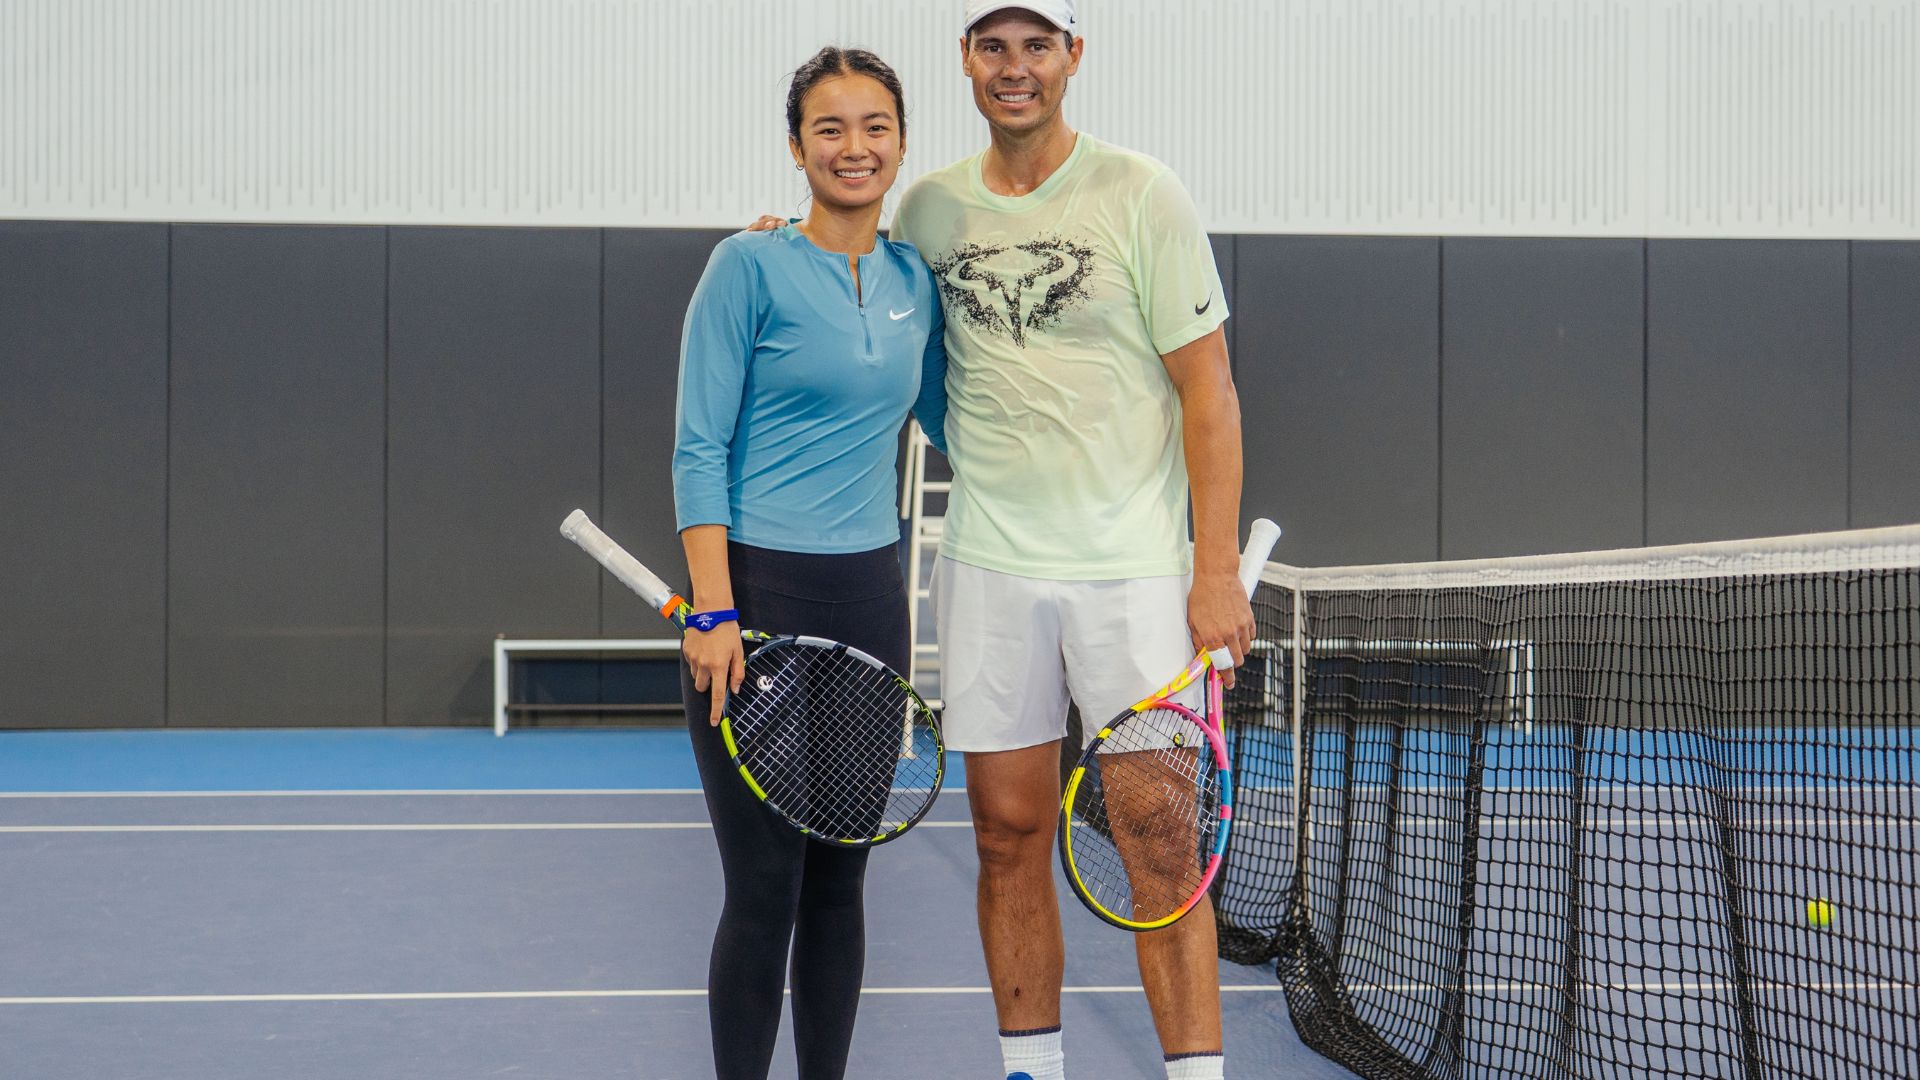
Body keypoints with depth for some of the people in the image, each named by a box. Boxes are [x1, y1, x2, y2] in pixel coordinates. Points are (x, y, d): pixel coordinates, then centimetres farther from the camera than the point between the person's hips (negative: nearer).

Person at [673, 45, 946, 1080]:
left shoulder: (914, 279, 10)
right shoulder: (752, 266, -6)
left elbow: (941, 418, 24)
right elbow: (700, 448, -9)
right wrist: (712, 612, -16)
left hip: (870, 604, 5)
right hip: (761, 596, -5)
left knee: (839, 878, 11)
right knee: (764, 889, -3)